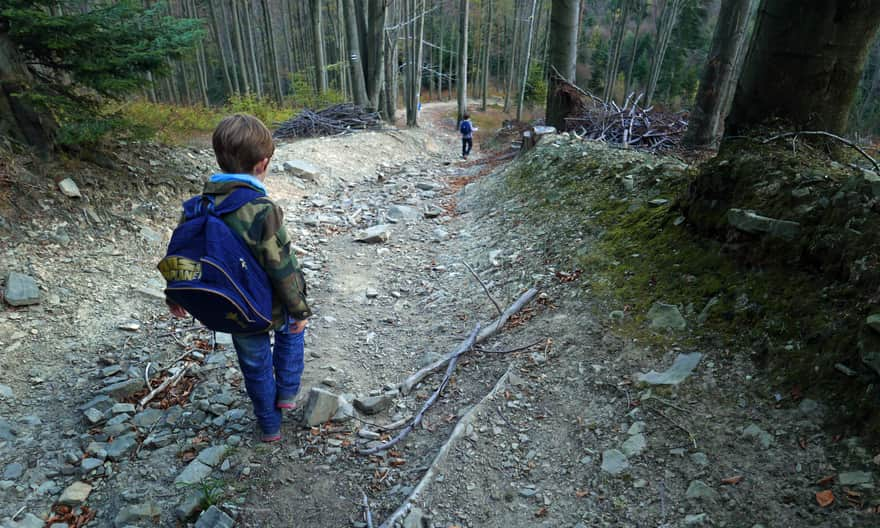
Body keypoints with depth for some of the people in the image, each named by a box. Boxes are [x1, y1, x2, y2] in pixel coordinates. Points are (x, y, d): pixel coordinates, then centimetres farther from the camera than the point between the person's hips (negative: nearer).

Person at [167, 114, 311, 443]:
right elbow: (282, 267, -23)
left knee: (256, 367, 21)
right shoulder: (262, 210, -26)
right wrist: (299, 309, -10)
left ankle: (269, 426, 38)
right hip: (270, 309, -4)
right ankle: (287, 393, 32)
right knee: (292, 325, 30)